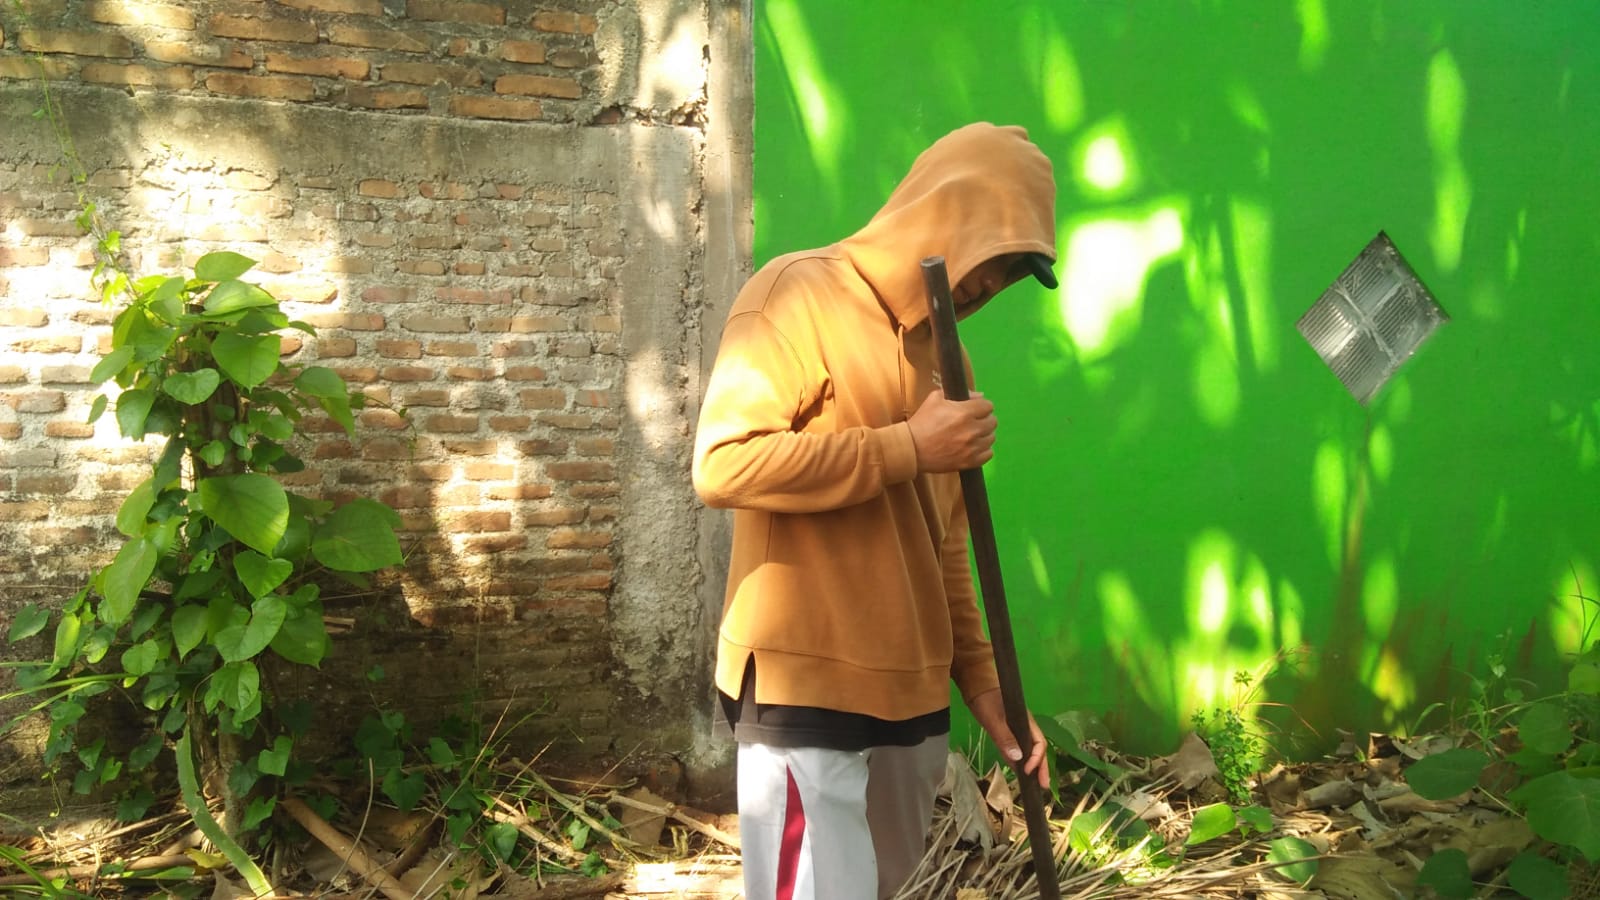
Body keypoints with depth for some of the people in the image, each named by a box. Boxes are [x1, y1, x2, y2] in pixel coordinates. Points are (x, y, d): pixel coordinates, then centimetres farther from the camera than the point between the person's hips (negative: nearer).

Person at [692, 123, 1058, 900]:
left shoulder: (942, 350, 16)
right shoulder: (800, 295, -6)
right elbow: (723, 464, -20)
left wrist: (981, 684, 13)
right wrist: (907, 449, -15)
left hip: (912, 693, 7)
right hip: (804, 689, -7)